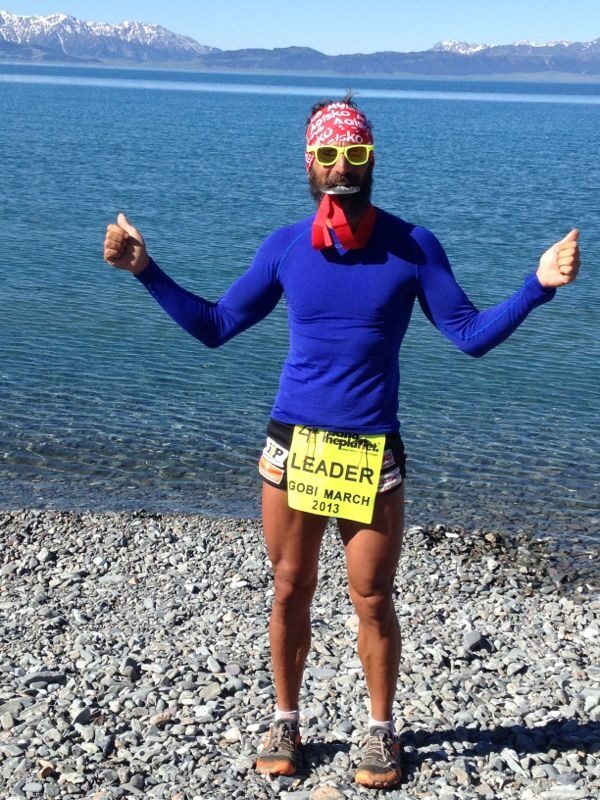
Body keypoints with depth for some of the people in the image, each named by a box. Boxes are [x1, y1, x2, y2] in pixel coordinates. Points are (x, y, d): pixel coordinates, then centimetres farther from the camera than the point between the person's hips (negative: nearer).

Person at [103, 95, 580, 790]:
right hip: (292, 445, 2)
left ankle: (381, 732, 25)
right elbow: (214, 326, 8)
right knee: (290, 592, 11)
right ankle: (285, 723, 29)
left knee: (372, 602, 5)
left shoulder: (412, 246, -3)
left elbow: (470, 335, -3)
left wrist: (537, 286, -16)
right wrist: (145, 270, 1)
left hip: (372, 451, -1)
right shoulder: (284, 247, 2)